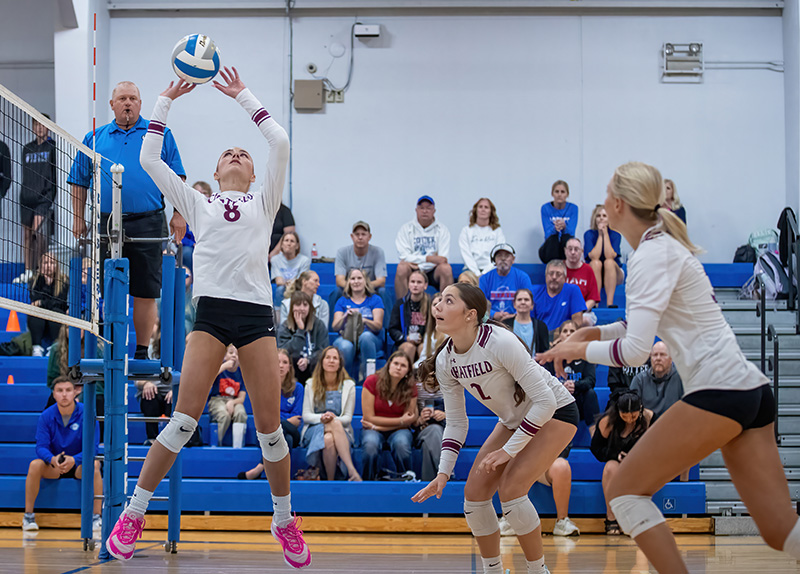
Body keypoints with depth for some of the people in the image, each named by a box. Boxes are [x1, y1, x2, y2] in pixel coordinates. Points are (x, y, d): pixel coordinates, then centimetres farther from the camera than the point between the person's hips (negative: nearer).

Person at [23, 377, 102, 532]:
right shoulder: (46, 416, -8)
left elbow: (92, 447, -17)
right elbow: (41, 447, -12)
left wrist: (74, 460, -37)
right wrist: (53, 459, -36)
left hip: (79, 465, -2)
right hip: (53, 467, 2)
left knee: (94, 465, -34)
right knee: (35, 465, -28)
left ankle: (96, 517, -26)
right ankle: (28, 516, -17)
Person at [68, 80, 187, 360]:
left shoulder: (159, 134, 8)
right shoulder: (95, 139, 13)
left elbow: (176, 177, 6)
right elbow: (79, 182, 15)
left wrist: (179, 214, -2)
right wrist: (78, 219, 8)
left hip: (148, 223, -1)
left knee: (146, 292, 0)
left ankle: (142, 352, 9)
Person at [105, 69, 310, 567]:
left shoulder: (264, 202, 18)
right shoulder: (199, 205, 19)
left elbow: (281, 144, 7)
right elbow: (150, 160, 15)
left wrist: (244, 96, 12)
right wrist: (166, 101, 16)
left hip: (257, 312, 1)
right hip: (211, 312, 0)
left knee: (269, 427, -1)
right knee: (185, 419, -9)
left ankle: (285, 520, 16)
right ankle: (134, 513, 1)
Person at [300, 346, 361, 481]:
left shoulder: (348, 385, 6)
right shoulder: (312, 384, 7)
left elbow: (348, 418, 1)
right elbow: (306, 415, 3)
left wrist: (334, 418, -21)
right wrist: (321, 417, -18)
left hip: (341, 431, 0)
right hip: (315, 429, 0)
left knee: (330, 436, -39)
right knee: (328, 439, -38)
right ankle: (352, 471, -42)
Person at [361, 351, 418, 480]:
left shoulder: (410, 388, -4)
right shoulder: (372, 381, -10)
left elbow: (408, 420, -3)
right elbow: (369, 417, -11)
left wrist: (377, 426, -13)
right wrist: (400, 421, -14)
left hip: (398, 430, 1)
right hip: (373, 429, -1)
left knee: (401, 444, -35)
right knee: (371, 445, -36)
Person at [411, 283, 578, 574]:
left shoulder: (500, 342, -32)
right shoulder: (444, 361, -10)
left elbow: (545, 401, -29)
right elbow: (456, 423, 1)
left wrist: (509, 450, -25)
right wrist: (443, 474, -10)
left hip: (556, 412, -7)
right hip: (515, 419, 7)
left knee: (511, 488, -22)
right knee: (474, 492, -4)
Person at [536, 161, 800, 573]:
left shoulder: (652, 254, -10)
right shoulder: (666, 245, 18)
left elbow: (635, 350, -17)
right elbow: (657, 321, 34)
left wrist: (580, 348, 0)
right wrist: (594, 332, 22)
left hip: (718, 391, -9)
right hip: (749, 388, 9)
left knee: (624, 491, 0)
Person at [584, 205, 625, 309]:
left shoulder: (615, 234, -6)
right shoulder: (589, 234, -6)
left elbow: (610, 256, -23)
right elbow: (594, 256, -21)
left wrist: (605, 234, -19)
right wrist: (600, 235, -18)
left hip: (613, 275, 0)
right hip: (593, 275, 0)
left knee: (609, 262, -32)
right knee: (596, 263, -31)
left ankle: (610, 303, -41)